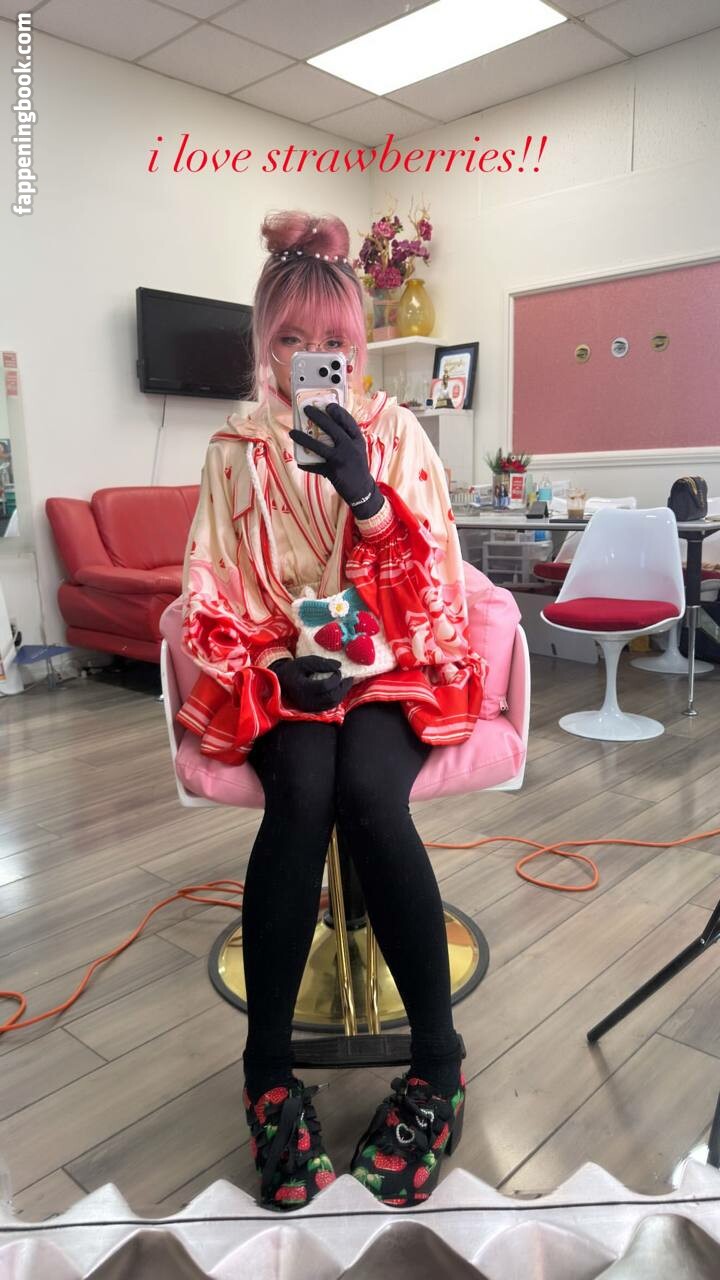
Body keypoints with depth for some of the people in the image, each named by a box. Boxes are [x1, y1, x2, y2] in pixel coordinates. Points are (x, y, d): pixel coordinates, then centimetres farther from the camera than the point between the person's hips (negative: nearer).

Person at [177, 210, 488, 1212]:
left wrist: (365, 493, -21)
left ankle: (438, 1060, -14)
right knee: (305, 789, -32)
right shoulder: (237, 449, 6)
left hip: (391, 664, 0)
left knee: (368, 790, -31)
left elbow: (433, 577, -4)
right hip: (280, 674, 1)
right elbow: (214, 596, 2)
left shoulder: (396, 429, 5)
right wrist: (273, 668, -16)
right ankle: (268, 1070, -17)